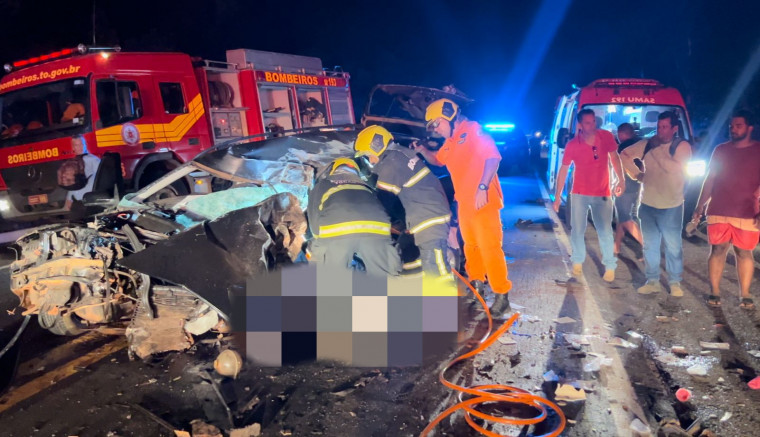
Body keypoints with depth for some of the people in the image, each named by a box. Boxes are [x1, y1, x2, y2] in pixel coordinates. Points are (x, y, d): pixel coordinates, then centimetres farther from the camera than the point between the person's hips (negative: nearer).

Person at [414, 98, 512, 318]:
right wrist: (422, 150, 12)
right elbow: (437, 160, 32)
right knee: (470, 245, 19)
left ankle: (501, 296, -2)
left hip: (483, 202, -9)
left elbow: (493, 157, -21)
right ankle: (477, 282, 36)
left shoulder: (474, 130, -11)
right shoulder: (450, 141, 16)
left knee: (489, 248, -8)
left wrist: (483, 188, -28)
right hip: (464, 202, 9)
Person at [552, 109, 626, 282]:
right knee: (577, 230, 6)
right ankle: (577, 261, 26)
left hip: (602, 193, 0)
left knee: (605, 232, 0)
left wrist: (621, 180, 3)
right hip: (579, 194, 0)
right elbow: (564, 170, -4)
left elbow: (614, 157, 7)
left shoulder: (606, 137, -8)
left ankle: (610, 266, 15)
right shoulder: (572, 145, -10)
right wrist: (558, 195, -3)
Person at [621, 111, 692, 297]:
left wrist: (657, 149, -18)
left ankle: (674, 283, 18)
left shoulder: (682, 146, -7)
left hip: (671, 206, -4)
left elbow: (675, 167, -23)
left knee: (673, 246, 4)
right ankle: (652, 281, 23)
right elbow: (625, 154, 14)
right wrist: (637, 174, 4)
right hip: (648, 204, 4)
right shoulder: (647, 144, 4)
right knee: (650, 245, 11)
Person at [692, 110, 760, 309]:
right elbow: (709, 180, 12)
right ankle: (714, 292, 11)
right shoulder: (721, 150, 9)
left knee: (744, 253, 4)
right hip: (718, 212, 2)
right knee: (717, 251, 4)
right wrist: (700, 206, 8)